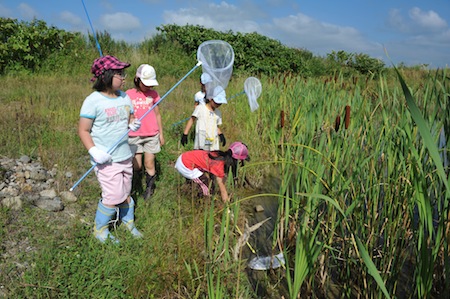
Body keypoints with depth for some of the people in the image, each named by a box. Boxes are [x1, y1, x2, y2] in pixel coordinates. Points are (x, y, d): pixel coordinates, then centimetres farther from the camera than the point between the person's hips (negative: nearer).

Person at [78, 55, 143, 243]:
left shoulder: (125, 97, 7)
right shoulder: (93, 101, -13)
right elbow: (83, 130, -10)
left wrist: (134, 124, -5)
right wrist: (93, 150, -24)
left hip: (125, 156, 6)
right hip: (106, 160, -6)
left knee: (126, 193, 16)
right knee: (113, 196, -5)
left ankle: (129, 223, 37)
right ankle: (100, 231, 19)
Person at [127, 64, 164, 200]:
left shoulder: (153, 94, 3)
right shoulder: (128, 94, -2)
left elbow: (157, 115, 9)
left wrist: (161, 134, 11)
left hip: (151, 135, 1)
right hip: (134, 136, -1)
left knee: (149, 164, 2)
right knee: (136, 165, 3)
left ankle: (149, 189, 19)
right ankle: (136, 188, 24)